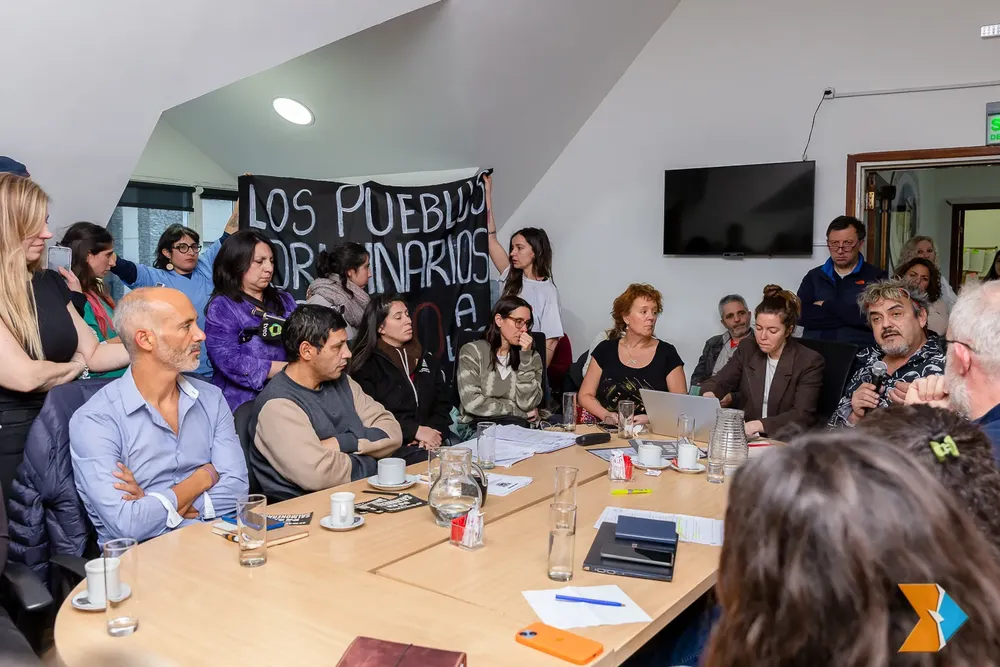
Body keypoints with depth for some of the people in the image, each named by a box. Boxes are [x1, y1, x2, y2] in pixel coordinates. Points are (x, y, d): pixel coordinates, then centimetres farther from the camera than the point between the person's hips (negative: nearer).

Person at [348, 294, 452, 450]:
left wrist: (435, 433, -7)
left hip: (429, 445, 5)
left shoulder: (427, 359, 18)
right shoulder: (366, 365, 1)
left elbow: (443, 404, 13)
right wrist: (415, 431, -16)